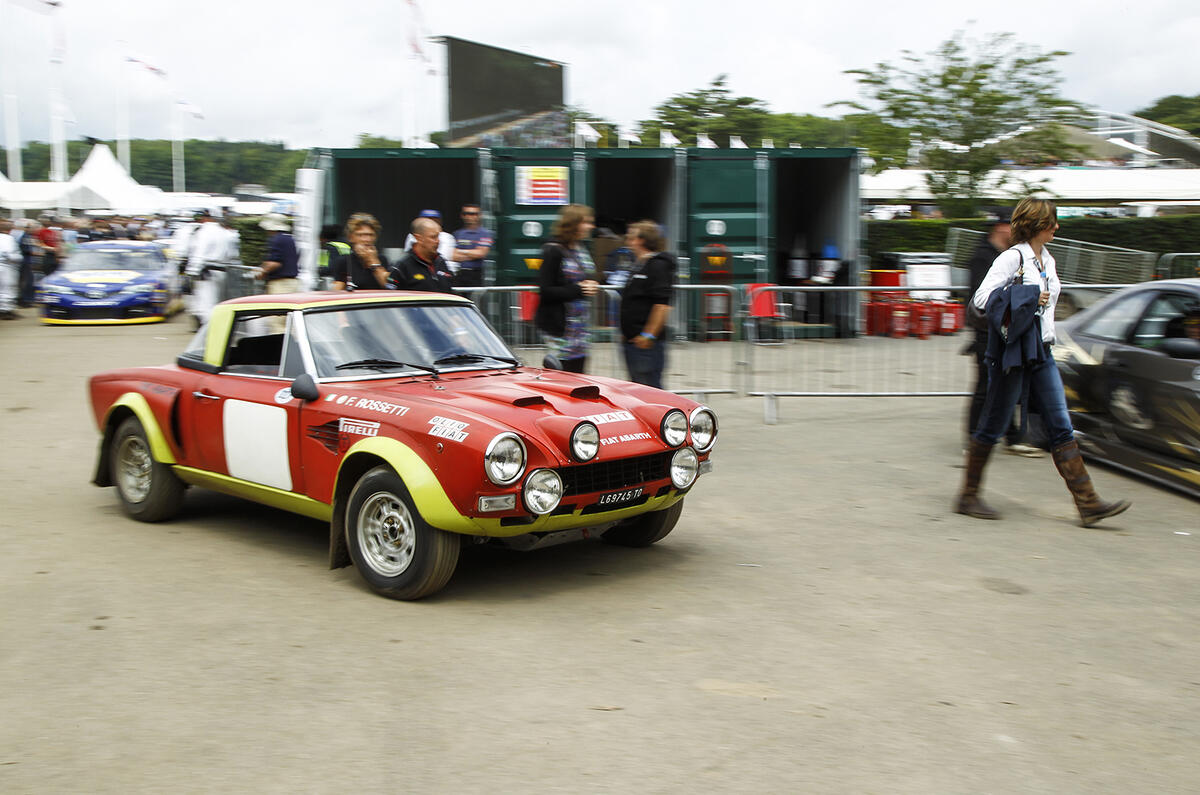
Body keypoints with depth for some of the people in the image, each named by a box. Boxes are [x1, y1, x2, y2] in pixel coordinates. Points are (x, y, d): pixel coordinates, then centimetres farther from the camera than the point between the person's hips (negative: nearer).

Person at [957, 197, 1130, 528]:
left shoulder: (1047, 260, 15)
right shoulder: (1013, 257, -9)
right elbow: (981, 298, -16)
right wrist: (1029, 299, -18)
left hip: (1040, 352, 8)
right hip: (1011, 352, -8)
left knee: (1061, 427, 3)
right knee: (992, 426, 1)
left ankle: (1088, 503, 2)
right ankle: (968, 497, 13)